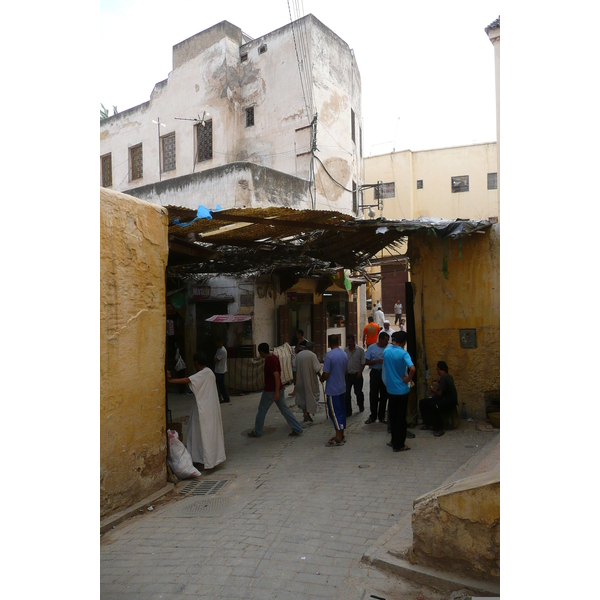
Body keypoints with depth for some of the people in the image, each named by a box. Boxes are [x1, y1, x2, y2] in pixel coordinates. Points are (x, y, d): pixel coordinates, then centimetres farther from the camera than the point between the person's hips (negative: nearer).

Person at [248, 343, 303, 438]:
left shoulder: (270, 360, -20)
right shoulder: (273, 357, 10)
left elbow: (277, 376, -25)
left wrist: (276, 393, -24)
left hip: (270, 391, -9)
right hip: (276, 389, 9)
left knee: (261, 410, 7)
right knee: (284, 409, 10)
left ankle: (257, 432, 20)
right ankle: (297, 429, 9)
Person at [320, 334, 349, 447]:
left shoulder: (329, 355, -20)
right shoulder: (344, 354, 4)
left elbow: (325, 374, -20)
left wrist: (321, 379, 1)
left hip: (332, 390, -7)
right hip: (342, 388, 8)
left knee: (334, 413, 0)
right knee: (342, 411, 14)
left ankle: (338, 439, 4)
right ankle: (341, 436, 23)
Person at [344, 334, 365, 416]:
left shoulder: (360, 350, -6)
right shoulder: (345, 350, 4)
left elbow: (363, 363, -5)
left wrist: (360, 372, -13)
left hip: (357, 375, -2)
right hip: (348, 375, 2)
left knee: (358, 392, 13)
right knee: (346, 393, -2)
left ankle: (361, 406, 39)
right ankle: (348, 411, 7)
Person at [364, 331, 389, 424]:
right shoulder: (371, 348, -2)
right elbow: (367, 362, -2)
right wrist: (377, 361, -16)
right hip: (375, 373, -2)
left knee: (384, 395, 9)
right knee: (373, 395, 1)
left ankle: (381, 416, 22)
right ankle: (373, 416, 15)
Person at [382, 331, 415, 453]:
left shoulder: (386, 351, 0)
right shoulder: (403, 353, -16)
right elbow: (412, 368, -31)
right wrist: (408, 379, -16)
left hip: (390, 389, 5)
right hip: (401, 390, -5)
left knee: (392, 416, 17)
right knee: (401, 418, 5)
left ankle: (394, 441, 27)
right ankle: (399, 445, 12)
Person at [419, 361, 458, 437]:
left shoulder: (444, 377, -18)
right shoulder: (447, 376, 12)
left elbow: (439, 393, -21)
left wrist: (433, 390, -2)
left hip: (450, 401, -10)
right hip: (445, 399, 10)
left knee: (433, 405, -38)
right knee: (423, 402, 2)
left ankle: (439, 429, -28)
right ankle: (428, 423, 10)